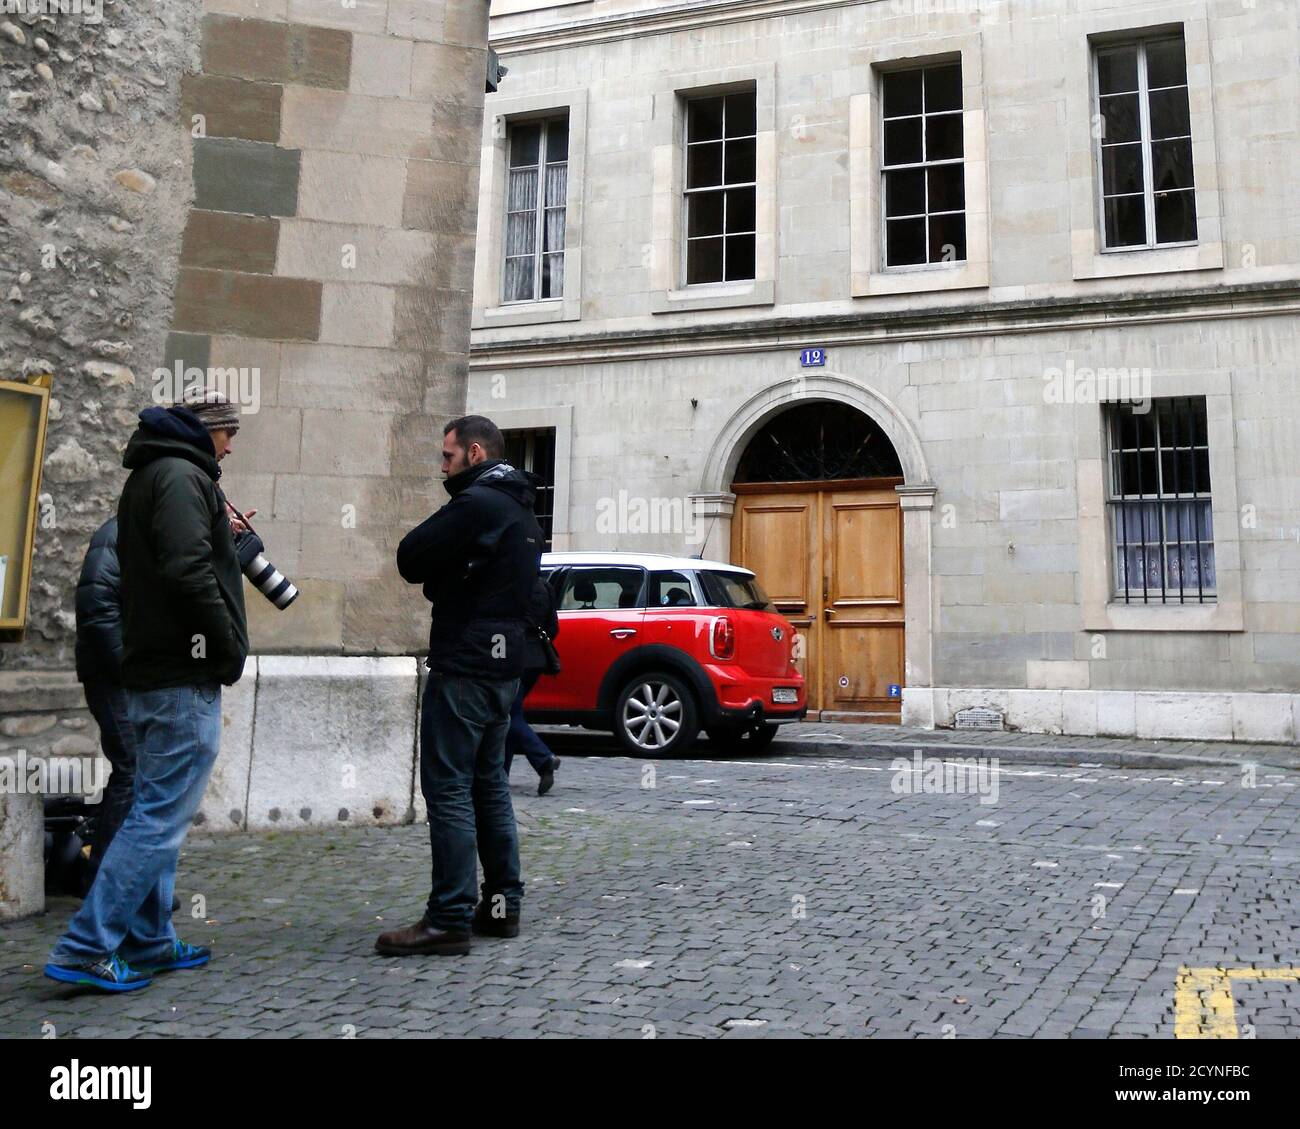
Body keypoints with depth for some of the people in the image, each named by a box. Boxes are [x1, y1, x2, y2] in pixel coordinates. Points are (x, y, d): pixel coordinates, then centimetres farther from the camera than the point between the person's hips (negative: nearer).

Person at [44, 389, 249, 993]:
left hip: (150, 671, 11)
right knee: (161, 817, -6)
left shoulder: (147, 477, 20)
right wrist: (229, 651, -14)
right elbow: (190, 572, -23)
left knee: (155, 812, 15)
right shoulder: (182, 475, -12)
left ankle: (147, 943, 22)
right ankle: (87, 948, -2)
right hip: (185, 677, -11)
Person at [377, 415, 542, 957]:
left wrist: (435, 576, 5)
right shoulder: (520, 509, 17)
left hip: (463, 668, -10)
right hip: (502, 667, 10)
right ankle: (501, 905, 20)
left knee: (448, 789, -7)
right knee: (488, 784, 14)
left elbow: (410, 559, -14)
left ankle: (449, 919, -5)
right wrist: (443, 578, 5)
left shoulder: (476, 504, -15)